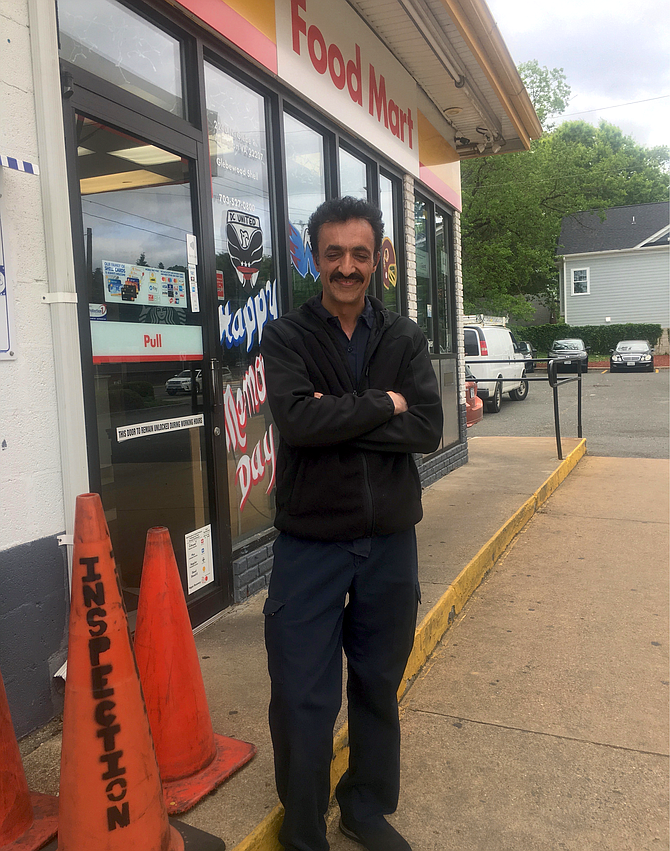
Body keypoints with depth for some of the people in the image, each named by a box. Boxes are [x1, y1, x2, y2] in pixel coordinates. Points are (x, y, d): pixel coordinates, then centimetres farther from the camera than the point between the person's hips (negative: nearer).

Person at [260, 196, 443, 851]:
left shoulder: (404, 338, 4)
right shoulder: (286, 336, -4)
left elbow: (428, 428, -10)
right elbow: (295, 419, -21)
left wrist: (337, 417, -17)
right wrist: (382, 405, -12)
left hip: (390, 538, 3)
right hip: (309, 543, -2)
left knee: (379, 687, 18)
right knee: (303, 699, 7)